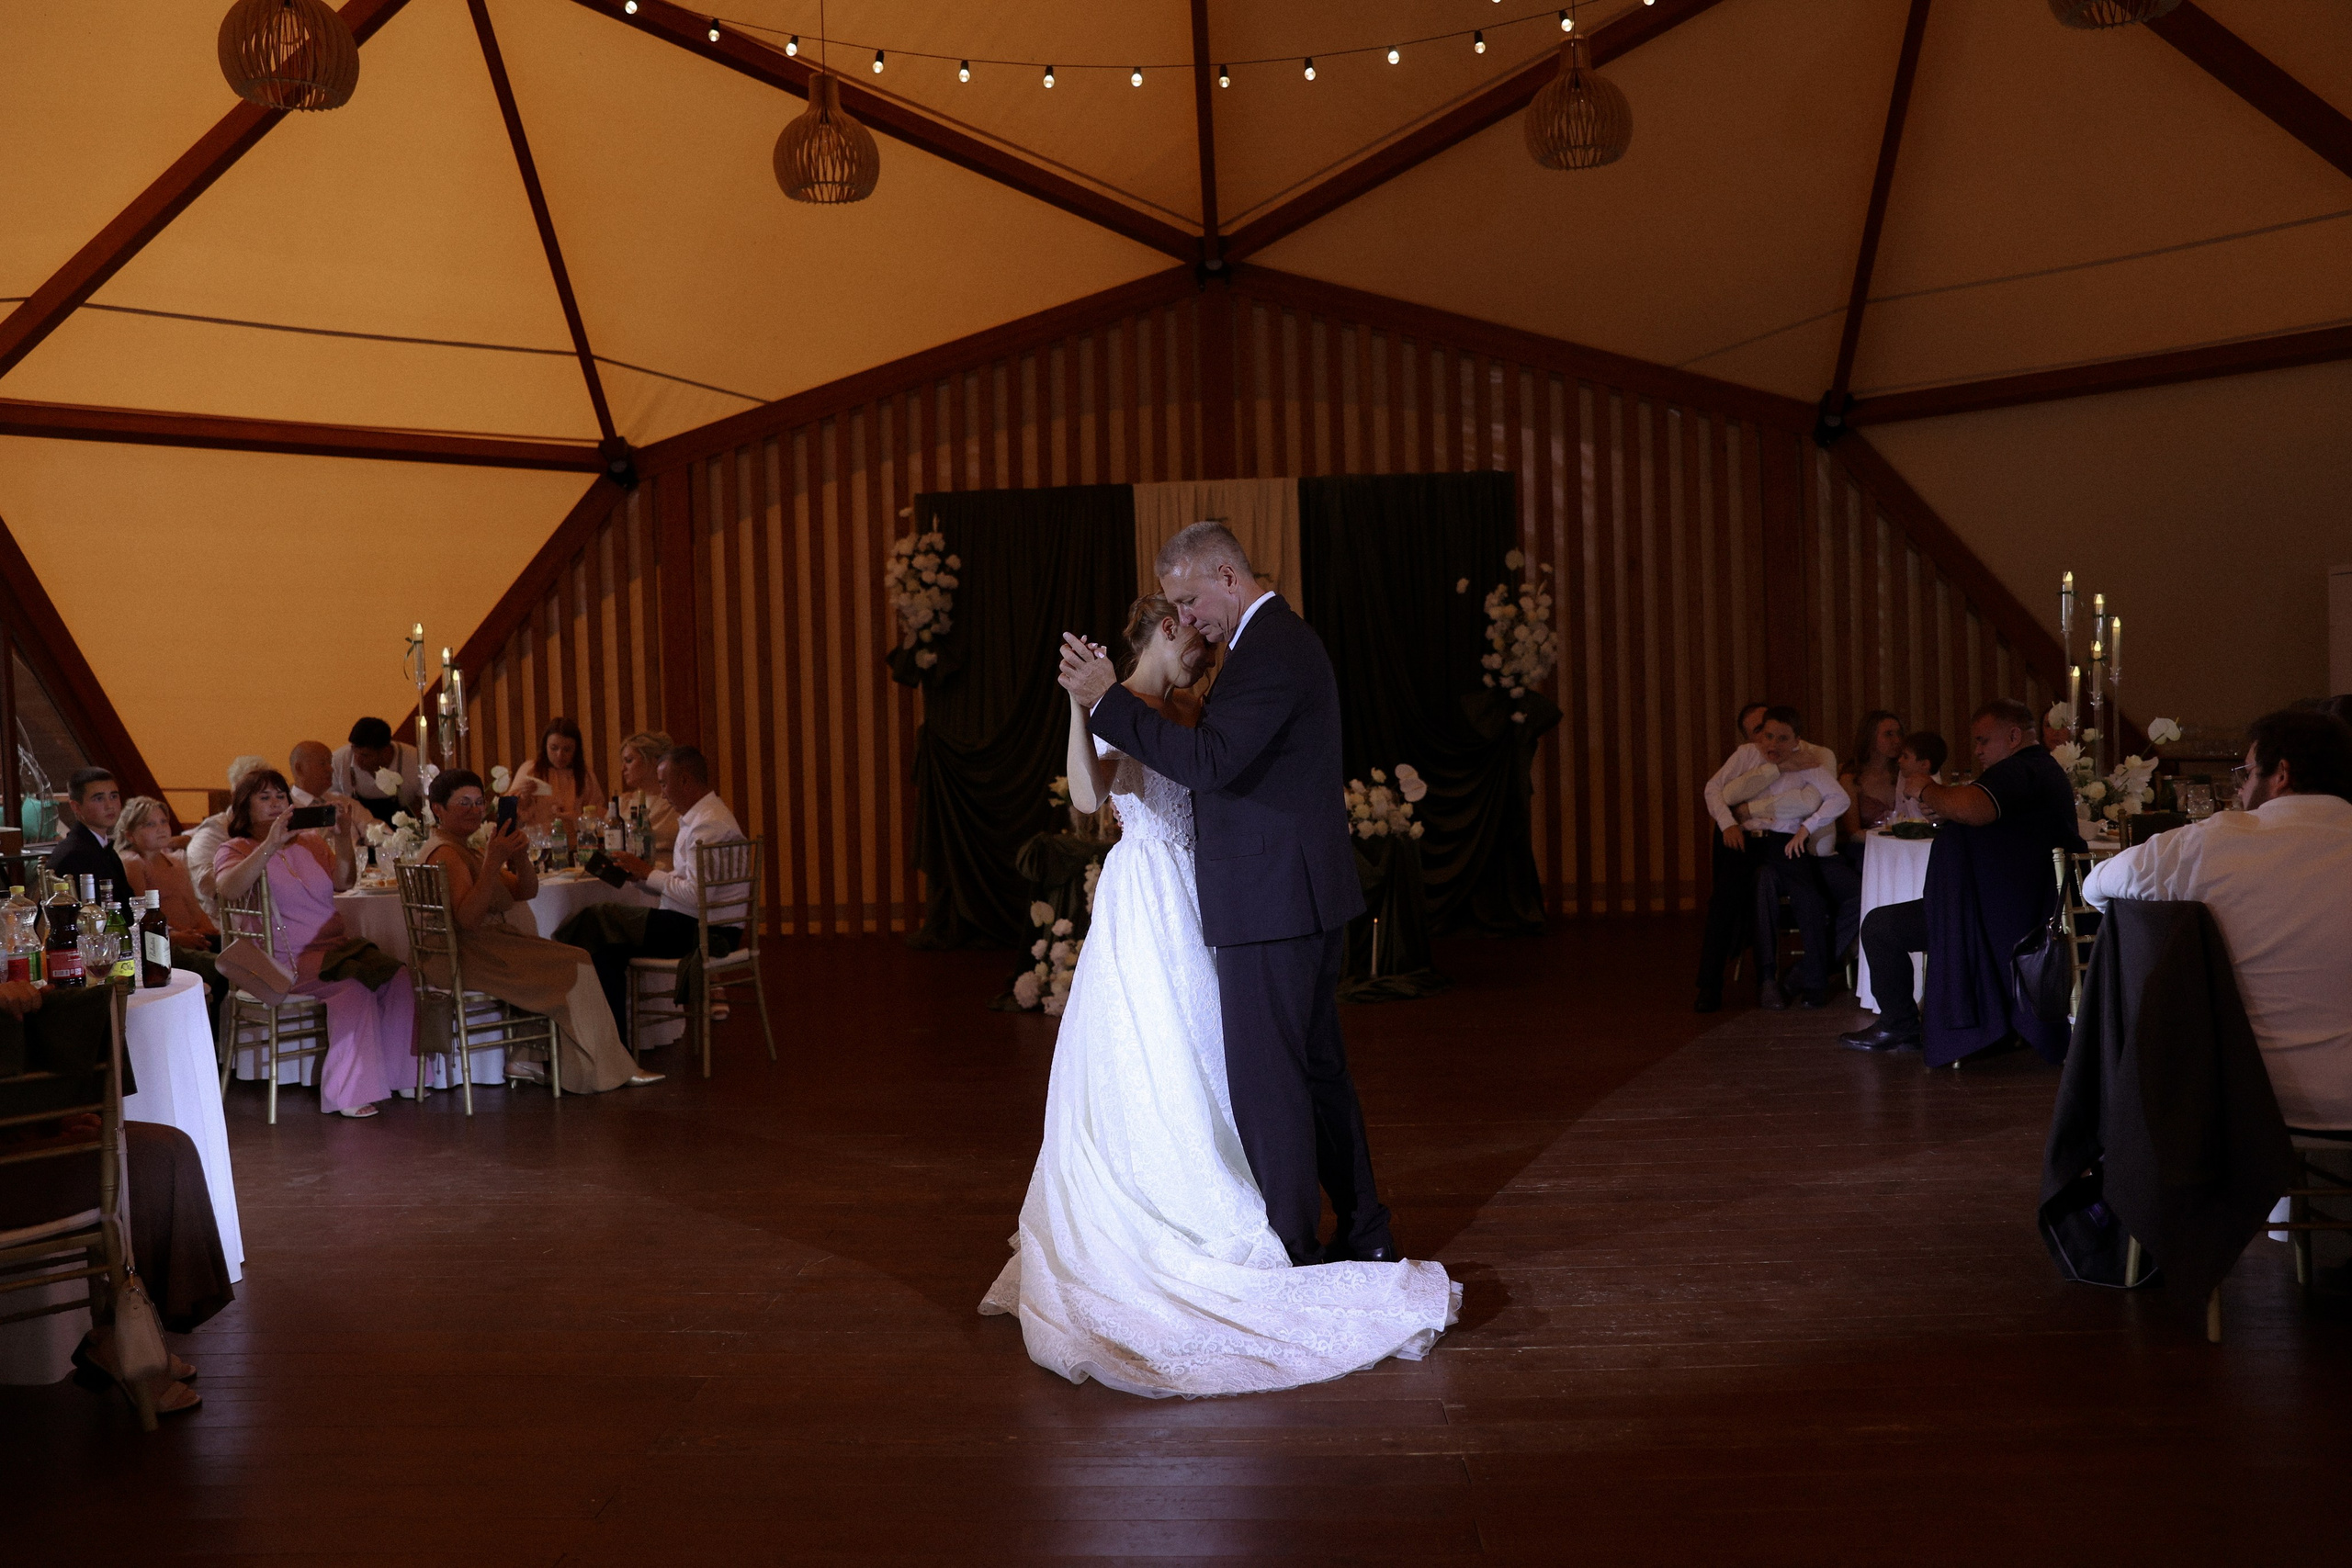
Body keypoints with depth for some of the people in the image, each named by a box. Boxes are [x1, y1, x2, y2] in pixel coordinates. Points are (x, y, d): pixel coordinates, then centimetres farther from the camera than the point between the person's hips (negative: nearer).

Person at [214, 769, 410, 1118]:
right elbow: (228, 887, -21)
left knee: (398, 977, -21)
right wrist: (270, 845, -29)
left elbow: (343, 880, 3)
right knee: (353, 986, -33)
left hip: (335, 947, 6)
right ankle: (346, 1092, -28)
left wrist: (343, 839, -14)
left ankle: (395, 1074, -10)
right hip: (287, 959, -6)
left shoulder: (311, 841, 19)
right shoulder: (238, 850, 4)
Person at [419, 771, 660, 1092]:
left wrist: (520, 856, -6)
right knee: (575, 967, -12)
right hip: (468, 955, -10)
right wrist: (493, 862, -31)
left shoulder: (466, 849, 19)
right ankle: (599, 1073, -4)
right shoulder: (445, 854, -13)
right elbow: (468, 918, -27)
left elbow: (526, 892, 14)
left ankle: (526, 1059, -3)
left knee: (574, 963, -2)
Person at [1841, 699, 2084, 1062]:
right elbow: (1984, 817, 23)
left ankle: (1899, 1027, 5)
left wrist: (1927, 790, -20)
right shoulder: (2044, 768, 16)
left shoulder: (2020, 771, -20)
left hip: (1996, 918, -12)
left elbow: (1972, 810, -39)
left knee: (1879, 926, -7)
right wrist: (1943, 810, 4)